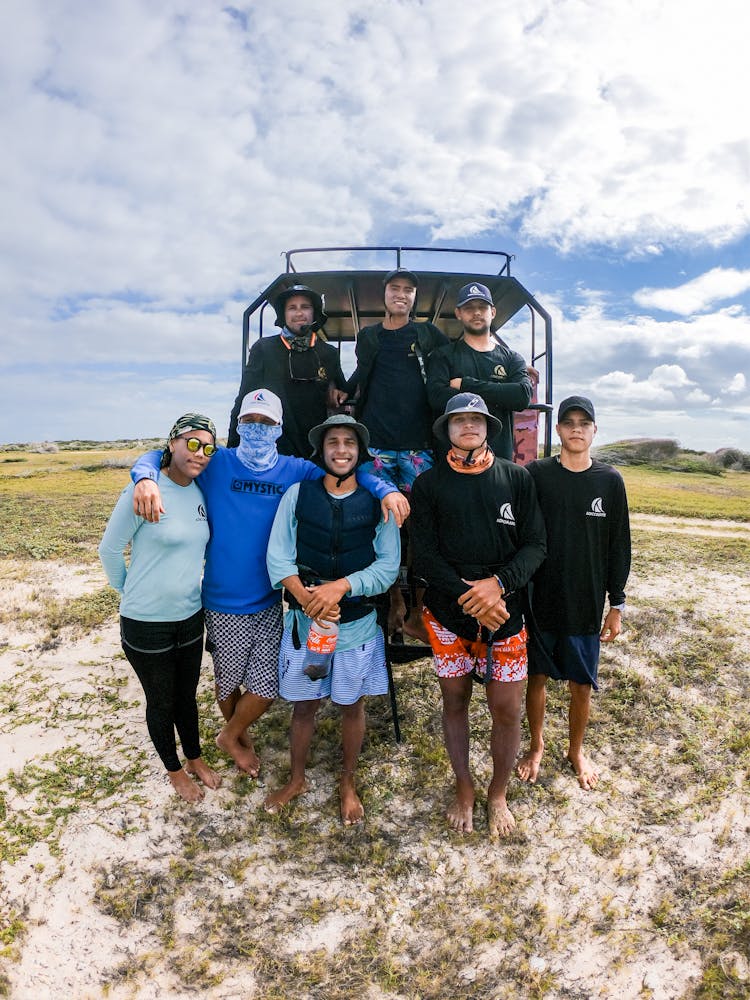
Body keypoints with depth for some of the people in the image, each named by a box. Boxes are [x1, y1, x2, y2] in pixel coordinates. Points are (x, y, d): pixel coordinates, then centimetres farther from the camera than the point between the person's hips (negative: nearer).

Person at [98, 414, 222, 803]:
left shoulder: (199, 492, -2)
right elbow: (109, 549, -10)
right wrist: (132, 591, 1)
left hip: (190, 616, 5)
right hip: (147, 622, -5)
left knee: (186, 695, 23)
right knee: (161, 702, 16)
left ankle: (195, 759, 44)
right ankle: (174, 770, 39)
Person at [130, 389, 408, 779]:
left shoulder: (295, 470, -3)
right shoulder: (217, 464, -8)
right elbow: (156, 457, -8)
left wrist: (386, 490, -22)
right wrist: (146, 480, -32)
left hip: (269, 602, 2)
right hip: (223, 604, -1)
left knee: (267, 687, 8)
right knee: (229, 681, 18)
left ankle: (232, 735, 40)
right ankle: (235, 735, 50)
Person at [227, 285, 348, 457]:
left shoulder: (329, 354, 12)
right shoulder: (264, 349, 6)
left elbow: (342, 397, 23)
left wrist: (338, 396, -2)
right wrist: (233, 448, -1)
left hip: (315, 451, 2)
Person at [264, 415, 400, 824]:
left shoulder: (378, 502, -5)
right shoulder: (297, 494, -4)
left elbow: (388, 566, -9)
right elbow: (278, 557, -7)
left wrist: (341, 586, -22)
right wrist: (307, 598, -22)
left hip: (357, 623, 0)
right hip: (304, 621, 0)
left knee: (352, 705, 16)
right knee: (303, 705, 16)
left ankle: (348, 783, 40)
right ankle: (296, 779, 40)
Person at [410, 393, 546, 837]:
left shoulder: (517, 478, 1)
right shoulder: (429, 484, -1)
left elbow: (535, 545, -2)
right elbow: (425, 554, -5)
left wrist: (499, 583, -18)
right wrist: (468, 597, -16)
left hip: (506, 612, 0)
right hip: (448, 613, 0)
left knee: (507, 710, 6)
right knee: (455, 702, 13)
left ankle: (499, 794, 32)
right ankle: (464, 789, 37)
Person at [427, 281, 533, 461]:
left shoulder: (511, 358, 15)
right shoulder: (443, 356, 9)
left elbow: (523, 396, -5)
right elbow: (438, 397, -10)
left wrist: (466, 384, -8)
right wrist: (496, 396, -7)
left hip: (500, 456, 2)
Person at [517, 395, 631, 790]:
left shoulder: (610, 481, -2)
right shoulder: (536, 474, -6)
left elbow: (618, 547, 3)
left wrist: (617, 604, 4)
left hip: (586, 605, 1)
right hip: (539, 600, 0)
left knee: (582, 686, 11)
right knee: (537, 678, 14)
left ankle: (576, 750, 37)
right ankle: (536, 746, 37)